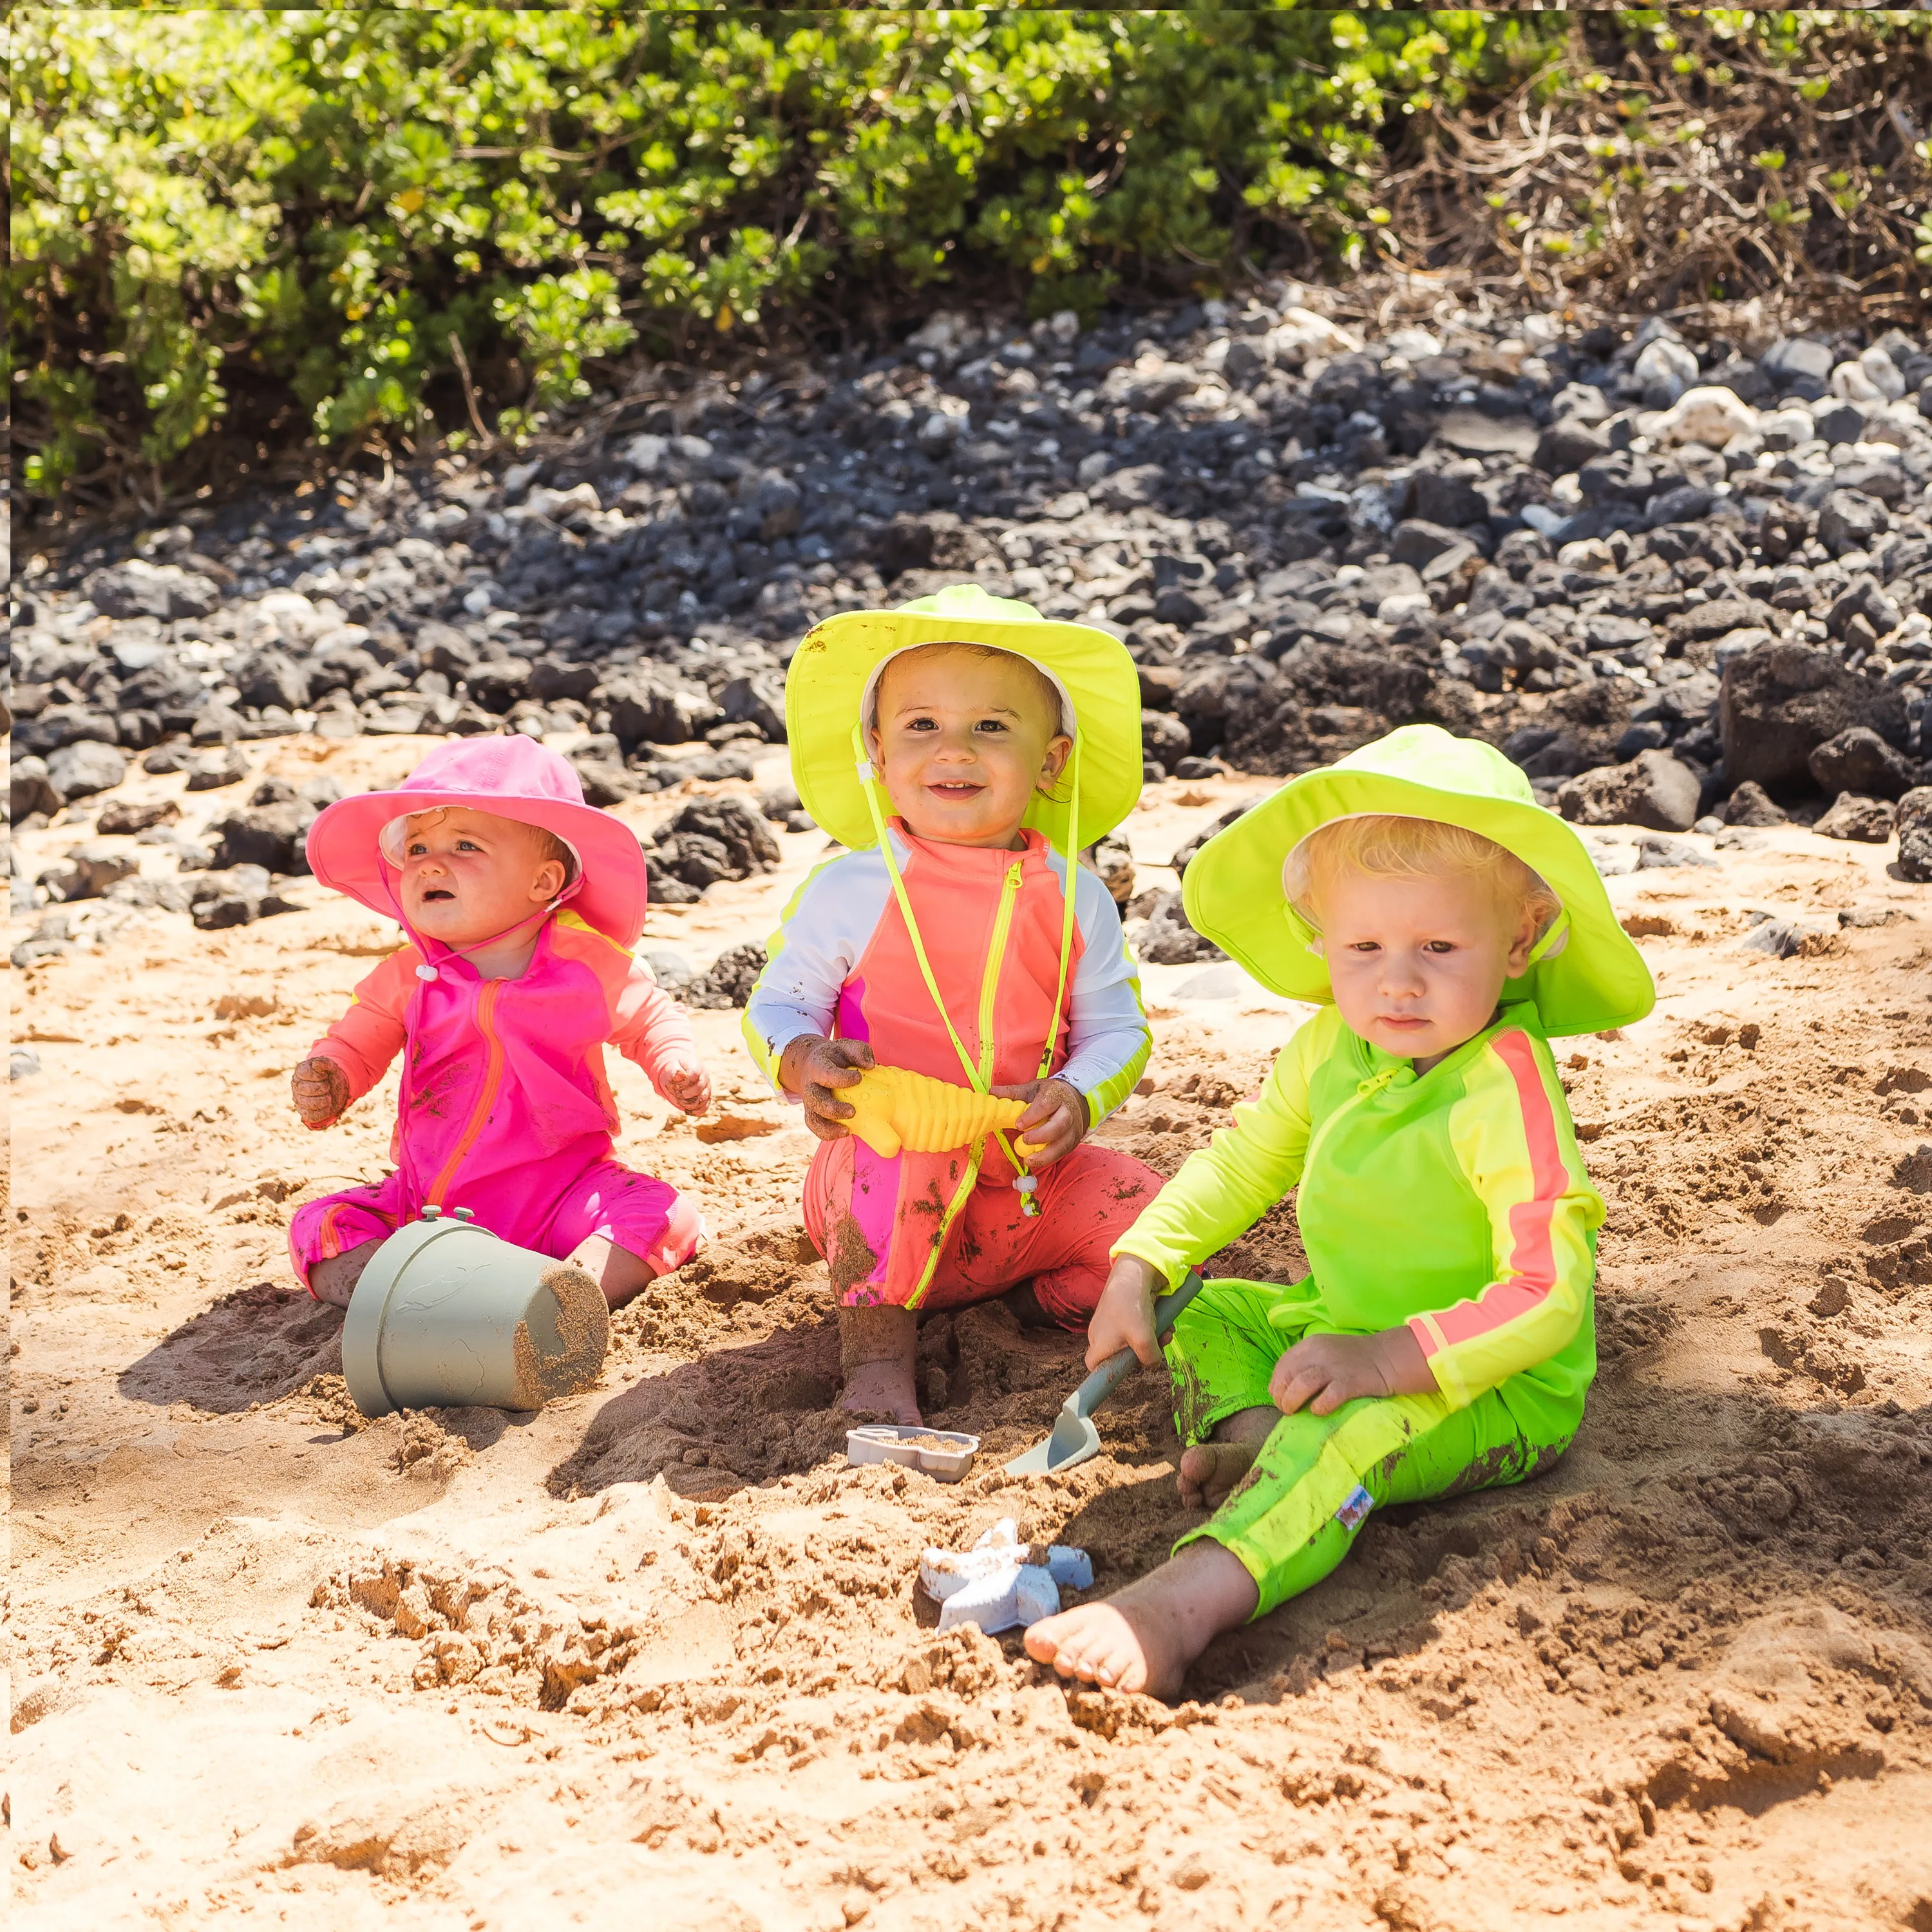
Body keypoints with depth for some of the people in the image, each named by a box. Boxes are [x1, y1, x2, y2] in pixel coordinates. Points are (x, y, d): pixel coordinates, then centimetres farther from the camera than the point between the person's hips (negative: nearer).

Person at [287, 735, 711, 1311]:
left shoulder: (589, 966, -6)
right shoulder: (409, 977, -2)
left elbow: (649, 1018, 12)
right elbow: (360, 1038, 14)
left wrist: (677, 1064, -9)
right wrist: (328, 1078, -9)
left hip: (561, 1192, -2)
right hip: (429, 1202, 2)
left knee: (663, 1217, -25)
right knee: (319, 1230, -15)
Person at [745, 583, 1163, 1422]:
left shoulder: (1073, 897, 0)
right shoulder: (848, 892, -6)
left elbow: (1118, 1028, 3)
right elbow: (775, 1005, 1)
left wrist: (1078, 1097, -19)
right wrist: (801, 1060, -23)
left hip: (1032, 1189, 3)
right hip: (880, 1195, -3)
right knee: (908, 1143, -36)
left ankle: (1025, 1296, 8)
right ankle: (876, 1346, -20)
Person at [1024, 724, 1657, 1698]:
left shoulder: (1504, 1085, -25)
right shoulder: (1331, 1045, -2)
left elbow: (1547, 1294, -31)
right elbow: (1242, 1161, 14)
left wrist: (1393, 1359, -40)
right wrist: (1138, 1267, 2)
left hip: (1499, 1387, -9)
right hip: (1352, 1327, 9)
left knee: (1354, 1429, -37)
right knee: (1202, 1313, 12)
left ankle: (1188, 1598, -57)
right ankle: (1248, 1431, -16)